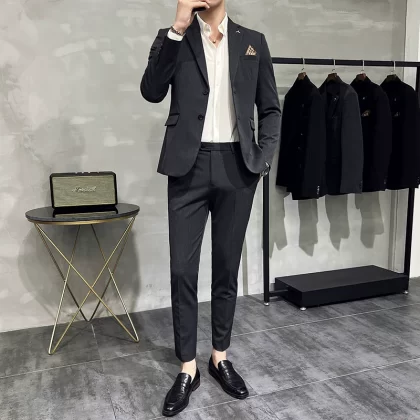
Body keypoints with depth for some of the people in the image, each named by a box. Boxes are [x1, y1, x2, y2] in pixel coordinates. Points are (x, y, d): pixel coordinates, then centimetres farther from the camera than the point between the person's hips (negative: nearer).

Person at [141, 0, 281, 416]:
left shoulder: (253, 41, 12)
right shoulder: (174, 38, 9)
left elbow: (270, 109, 11)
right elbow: (152, 91, -8)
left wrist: (262, 160, -2)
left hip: (236, 167, 1)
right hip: (189, 166, -1)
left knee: (227, 268, 9)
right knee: (182, 269, 0)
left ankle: (220, 357, 25)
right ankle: (187, 368, 15)